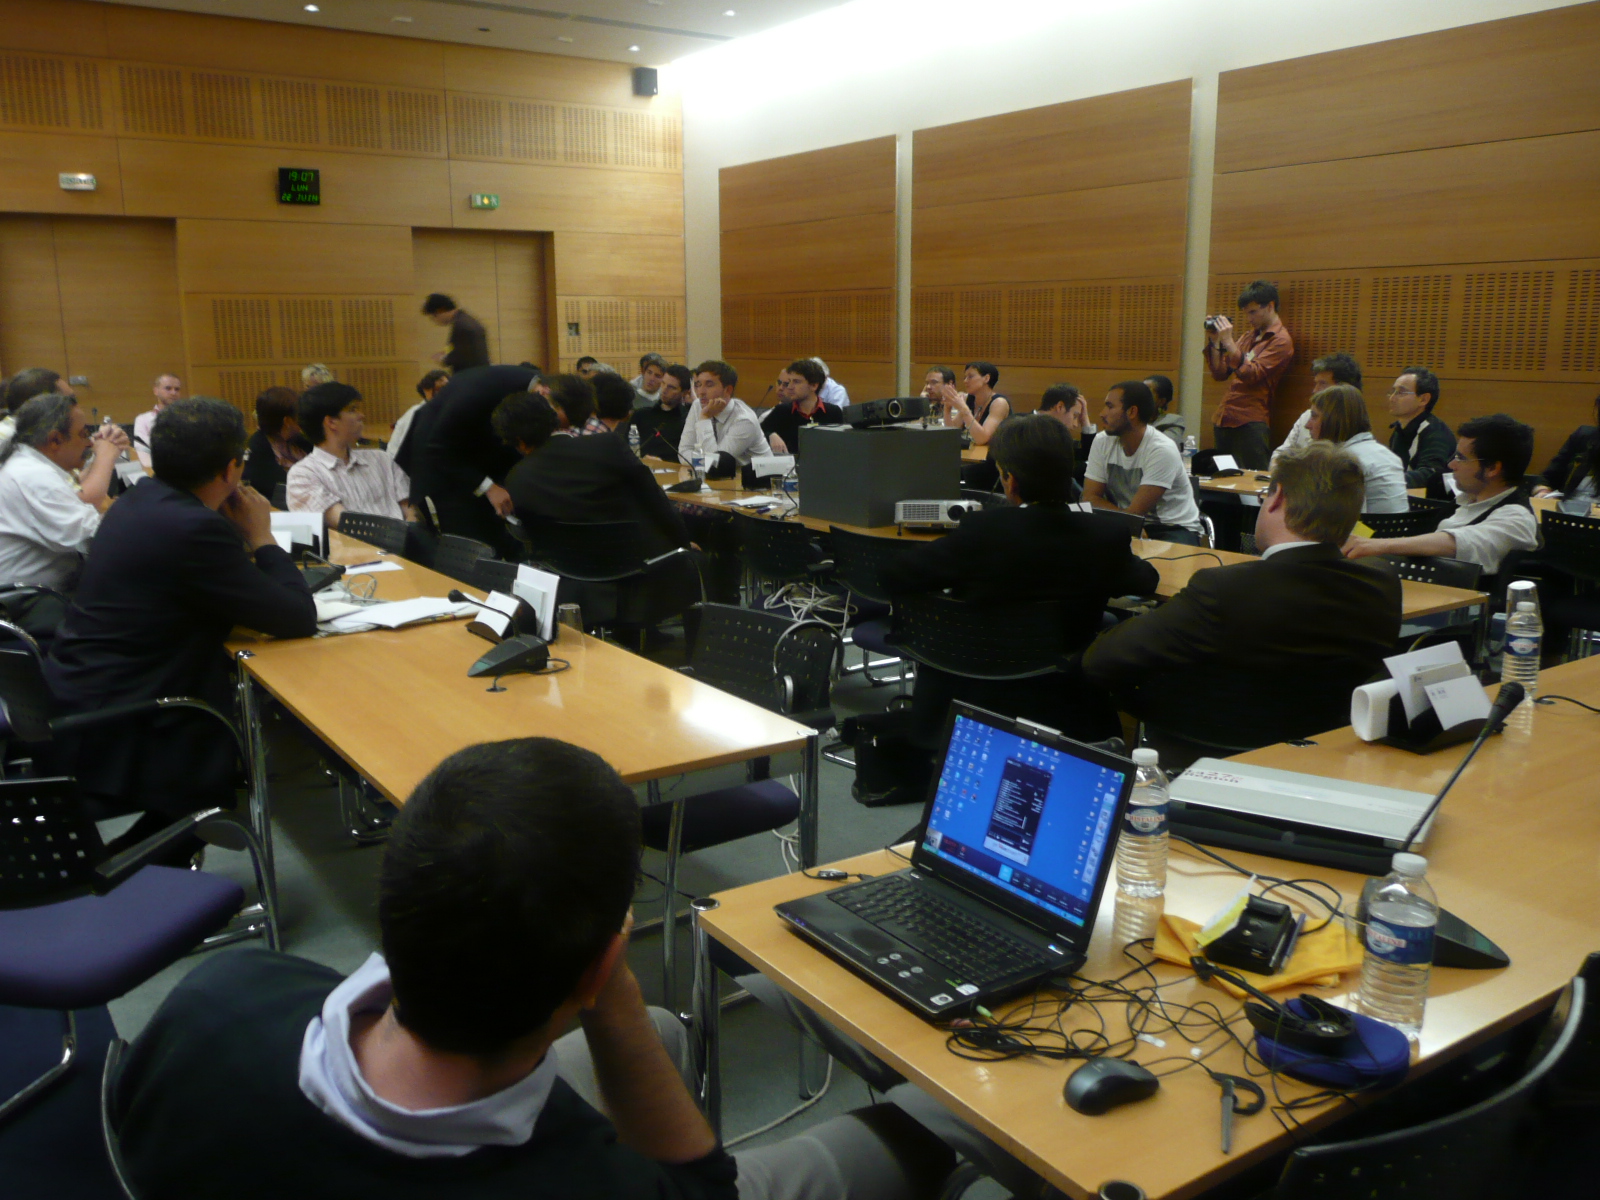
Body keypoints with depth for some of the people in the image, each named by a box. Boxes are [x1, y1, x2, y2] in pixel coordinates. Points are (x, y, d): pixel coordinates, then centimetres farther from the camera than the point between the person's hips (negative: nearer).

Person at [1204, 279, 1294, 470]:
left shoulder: (1280, 341, -5)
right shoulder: (1249, 337, 20)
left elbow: (1251, 375, -17)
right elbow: (1219, 373, 15)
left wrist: (1228, 342, -19)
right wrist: (1213, 341, 4)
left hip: (1250, 424, -8)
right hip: (1224, 420, 8)